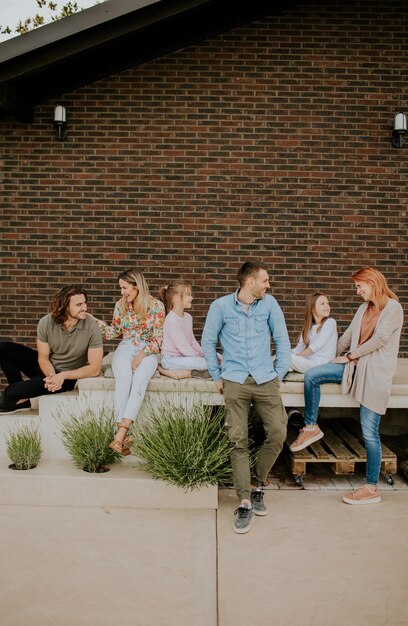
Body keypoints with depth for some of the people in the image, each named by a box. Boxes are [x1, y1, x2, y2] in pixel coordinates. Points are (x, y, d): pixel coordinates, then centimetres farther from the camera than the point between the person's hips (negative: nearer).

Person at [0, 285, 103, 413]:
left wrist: (62, 376, -28)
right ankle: (20, 399, -5)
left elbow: (94, 368, -21)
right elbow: (43, 358, -7)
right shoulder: (46, 322, -15)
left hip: (67, 377, -4)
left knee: (41, 383, -36)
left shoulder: (91, 328, -23)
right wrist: (51, 375, -28)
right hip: (46, 368, 4)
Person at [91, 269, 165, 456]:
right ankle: (123, 435, -37)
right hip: (125, 349, 2)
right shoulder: (121, 305, 7)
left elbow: (157, 340, -3)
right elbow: (113, 332, 18)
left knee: (139, 380, -36)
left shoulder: (156, 306, -3)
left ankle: (121, 434, -43)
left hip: (147, 352, -2)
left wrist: (141, 355, -17)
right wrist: (92, 319, 5)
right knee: (123, 379, -33)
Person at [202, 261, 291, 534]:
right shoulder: (221, 306, 0)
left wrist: (280, 374, 7)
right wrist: (217, 376, 8)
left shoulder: (269, 303, 5)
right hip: (235, 382, -2)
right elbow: (208, 342, 9)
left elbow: (282, 340, 11)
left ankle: (256, 483, 17)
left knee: (278, 434, -7)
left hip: (266, 380, 2)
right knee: (239, 441, -4)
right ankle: (245, 503, 3)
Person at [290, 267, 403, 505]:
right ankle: (311, 427, 7)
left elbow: (379, 339, -15)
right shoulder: (364, 308, 13)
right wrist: (337, 355, 24)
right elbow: (348, 336, 20)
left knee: (370, 432, -5)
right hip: (355, 366, 7)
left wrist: (350, 356, -9)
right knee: (311, 375, -10)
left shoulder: (393, 308, -8)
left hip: (376, 373, -7)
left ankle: (372, 488, 6)